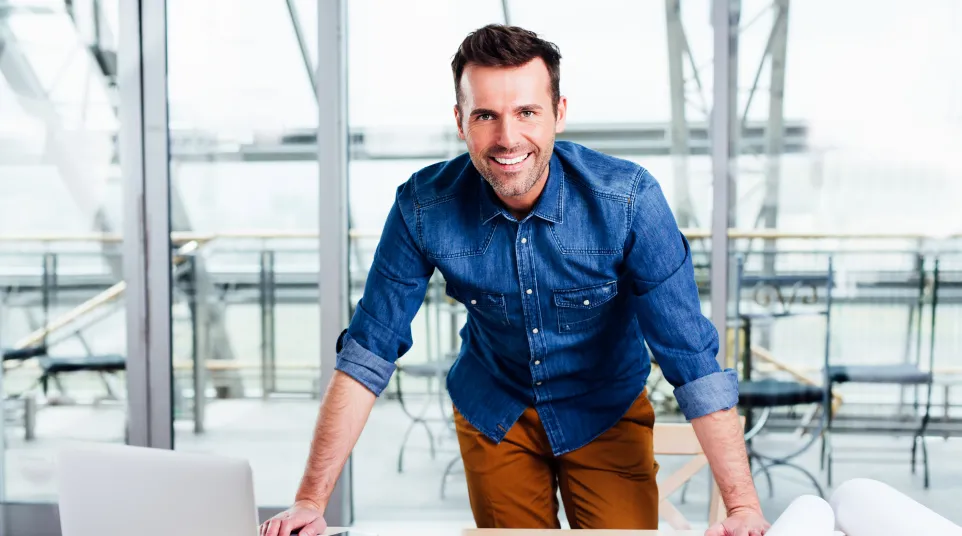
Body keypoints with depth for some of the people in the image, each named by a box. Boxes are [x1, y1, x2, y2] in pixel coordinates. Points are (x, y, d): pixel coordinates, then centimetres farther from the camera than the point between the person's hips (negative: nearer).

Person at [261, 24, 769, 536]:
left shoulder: (628, 199, -26)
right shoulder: (423, 206, -22)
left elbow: (692, 357, -25)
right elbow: (368, 352, -17)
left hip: (607, 411, -1)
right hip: (492, 412, 1)